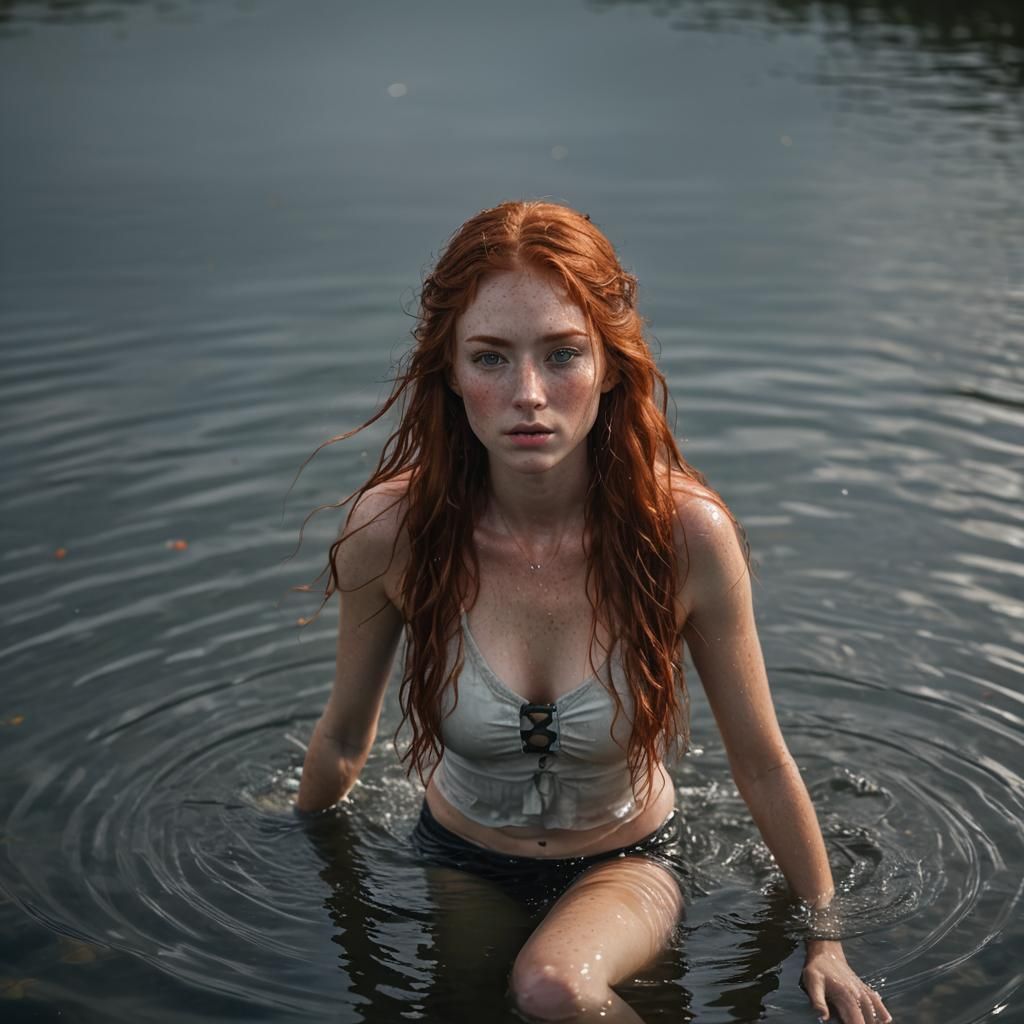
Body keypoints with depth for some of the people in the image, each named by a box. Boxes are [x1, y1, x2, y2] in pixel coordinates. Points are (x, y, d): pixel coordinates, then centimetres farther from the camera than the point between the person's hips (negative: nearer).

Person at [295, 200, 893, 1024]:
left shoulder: (687, 532, -27)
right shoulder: (391, 529, -24)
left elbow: (762, 765, -11)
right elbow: (344, 739, -4)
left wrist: (824, 942, 0)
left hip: (627, 863, -2)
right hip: (459, 860, 2)